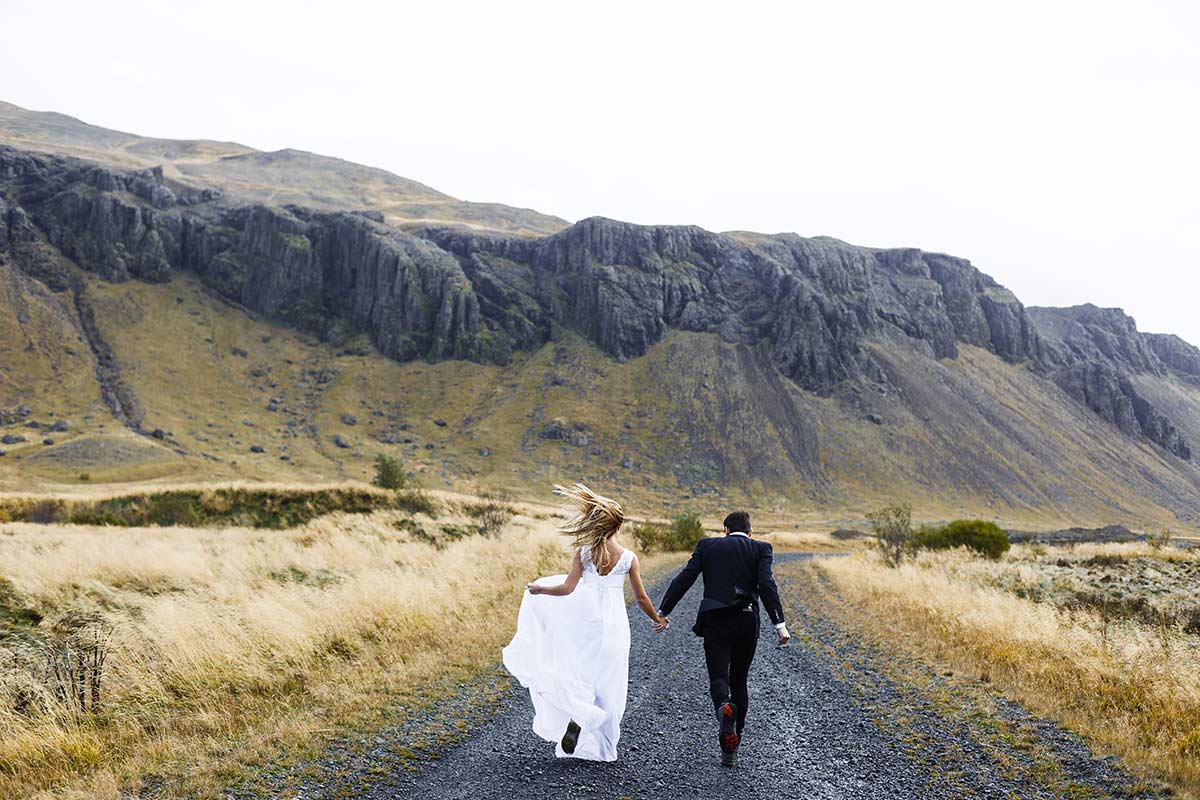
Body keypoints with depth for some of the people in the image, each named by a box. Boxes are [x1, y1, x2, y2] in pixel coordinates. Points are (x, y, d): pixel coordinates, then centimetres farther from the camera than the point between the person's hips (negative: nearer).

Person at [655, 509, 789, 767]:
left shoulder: (707, 545, 8)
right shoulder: (761, 549, 4)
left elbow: (684, 579, 1)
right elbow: (767, 585, -10)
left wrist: (663, 612, 4)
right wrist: (779, 623, -14)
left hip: (715, 621, 0)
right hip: (746, 623, 1)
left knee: (718, 678, 3)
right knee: (739, 681, 14)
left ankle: (724, 706, -34)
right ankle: (730, 749, 13)